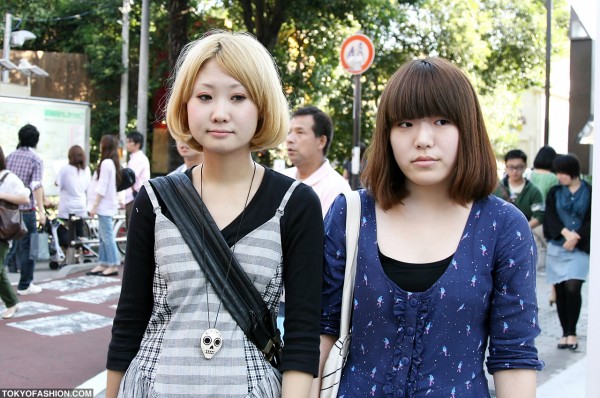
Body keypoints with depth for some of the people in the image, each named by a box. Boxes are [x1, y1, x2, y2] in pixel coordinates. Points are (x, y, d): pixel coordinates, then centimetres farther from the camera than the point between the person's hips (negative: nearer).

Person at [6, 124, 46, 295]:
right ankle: (24, 285, 6)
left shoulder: (9, 157, 9)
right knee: (28, 247, 3)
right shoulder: (36, 159, -6)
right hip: (26, 209, -5)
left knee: (13, 244, 14)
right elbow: (36, 186, -15)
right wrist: (41, 210, -18)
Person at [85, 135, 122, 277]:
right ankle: (103, 264, 16)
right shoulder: (112, 163, 13)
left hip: (104, 206, -9)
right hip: (106, 205, 9)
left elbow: (102, 188, -17)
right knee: (103, 236, 11)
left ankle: (113, 265, -2)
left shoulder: (106, 163, -14)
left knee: (107, 236, -5)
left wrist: (94, 206, -14)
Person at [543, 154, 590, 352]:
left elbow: (591, 220, -2)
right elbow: (550, 217, -3)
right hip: (556, 248, 3)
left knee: (572, 288, -15)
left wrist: (576, 238, -13)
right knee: (560, 291, 3)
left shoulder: (589, 192, 2)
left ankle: (572, 332, -1)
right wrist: (566, 233, -18)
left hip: (580, 248, -3)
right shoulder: (554, 192, 8)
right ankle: (565, 332, 13)